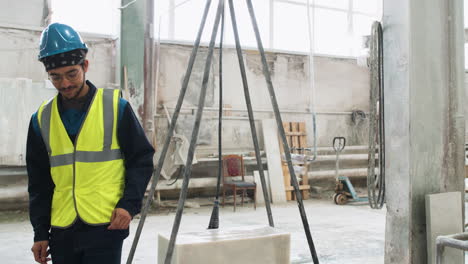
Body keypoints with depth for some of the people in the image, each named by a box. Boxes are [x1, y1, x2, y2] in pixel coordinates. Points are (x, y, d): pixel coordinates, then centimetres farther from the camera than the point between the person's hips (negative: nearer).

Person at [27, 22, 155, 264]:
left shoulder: (115, 107, -5)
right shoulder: (42, 118, 5)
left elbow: (142, 158, 0)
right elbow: (39, 183, 11)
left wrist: (129, 204, -11)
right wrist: (40, 232, 9)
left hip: (106, 226, -4)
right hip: (62, 231, 4)